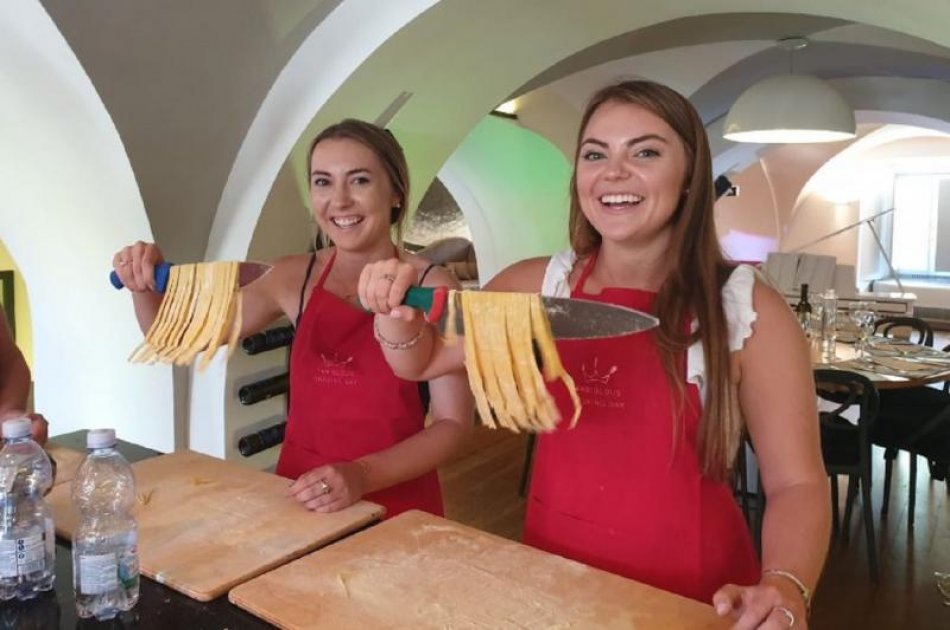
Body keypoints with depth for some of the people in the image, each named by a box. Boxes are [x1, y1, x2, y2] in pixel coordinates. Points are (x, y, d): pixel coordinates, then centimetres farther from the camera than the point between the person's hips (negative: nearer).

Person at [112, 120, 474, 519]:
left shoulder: (432, 287, -11)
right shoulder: (294, 278, -1)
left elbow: (453, 423, -10)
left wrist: (363, 474, -23)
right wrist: (145, 287, -10)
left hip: (398, 506, -1)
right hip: (298, 497, 1)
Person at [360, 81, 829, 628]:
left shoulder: (750, 311, -14)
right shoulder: (539, 286, -5)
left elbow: (796, 482, -11)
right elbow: (421, 361, 4)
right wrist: (398, 314, -18)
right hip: (552, 572, 3)